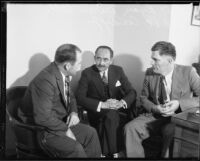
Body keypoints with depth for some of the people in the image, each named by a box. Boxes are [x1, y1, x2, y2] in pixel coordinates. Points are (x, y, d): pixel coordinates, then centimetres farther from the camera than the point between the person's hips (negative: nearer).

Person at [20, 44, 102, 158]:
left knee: (91, 133, 1)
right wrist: (65, 129, -19)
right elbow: (43, 118, -30)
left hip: (61, 122, 9)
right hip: (40, 129, -9)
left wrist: (74, 112, -2)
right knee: (76, 148, -23)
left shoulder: (64, 74, -1)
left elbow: (70, 96, 17)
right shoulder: (45, 81, -28)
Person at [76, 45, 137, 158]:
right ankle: (116, 152, -20)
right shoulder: (87, 73, -2)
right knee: (111, 113, -34)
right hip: (97, 113, -3)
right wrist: (102, 105, -24)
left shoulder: (118, 71, 6)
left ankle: (106, 152, -12)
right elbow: (80, 98, -11)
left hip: (119, 111, 3)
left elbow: (132, 92, 5)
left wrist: (122, 102, -18)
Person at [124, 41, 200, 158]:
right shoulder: (149, 73, 4)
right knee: (130, 128, -20)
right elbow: (143, 98, 13)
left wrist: (179, 104, -20)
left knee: (171, 131, -35)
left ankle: (166, 155, -10)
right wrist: (155, 108, -8)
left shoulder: (188, 72, -6)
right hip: (154, 116, 3)